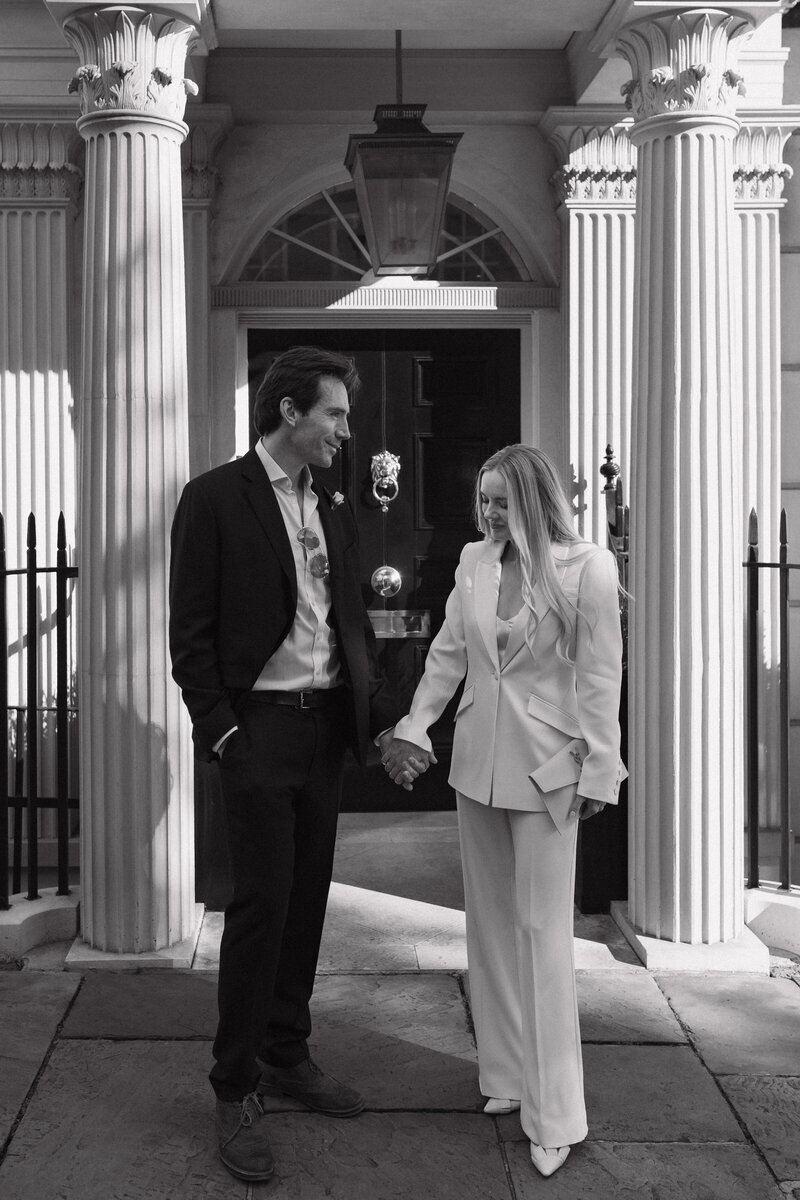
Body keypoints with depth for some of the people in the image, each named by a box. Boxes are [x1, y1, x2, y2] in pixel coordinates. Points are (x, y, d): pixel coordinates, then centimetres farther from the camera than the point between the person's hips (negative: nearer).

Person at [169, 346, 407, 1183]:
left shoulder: (332, 511, 13)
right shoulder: (215, 499, -6)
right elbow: (190, 631, -8)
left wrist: (383, 710, 6)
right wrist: (218, 729, -14)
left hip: (324, 726, 6)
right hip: (258, 727, -6)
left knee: (307, 901, 12)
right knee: (261, 904, -5)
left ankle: (286, 1057, 26)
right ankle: (235, 1090, 7)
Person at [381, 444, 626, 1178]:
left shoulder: (588, 569, -13)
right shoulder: (474, 561, 3)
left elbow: (600, 678, -11)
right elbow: (447, 655, 8)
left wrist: (599, 773, -11)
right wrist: (415, 729, 1)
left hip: (545, 769, -6)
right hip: (478, 761, 6)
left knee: (542, 929, -3)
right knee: (490, 921, 13)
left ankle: (555, 1113, 6)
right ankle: (508, 1074, 26)